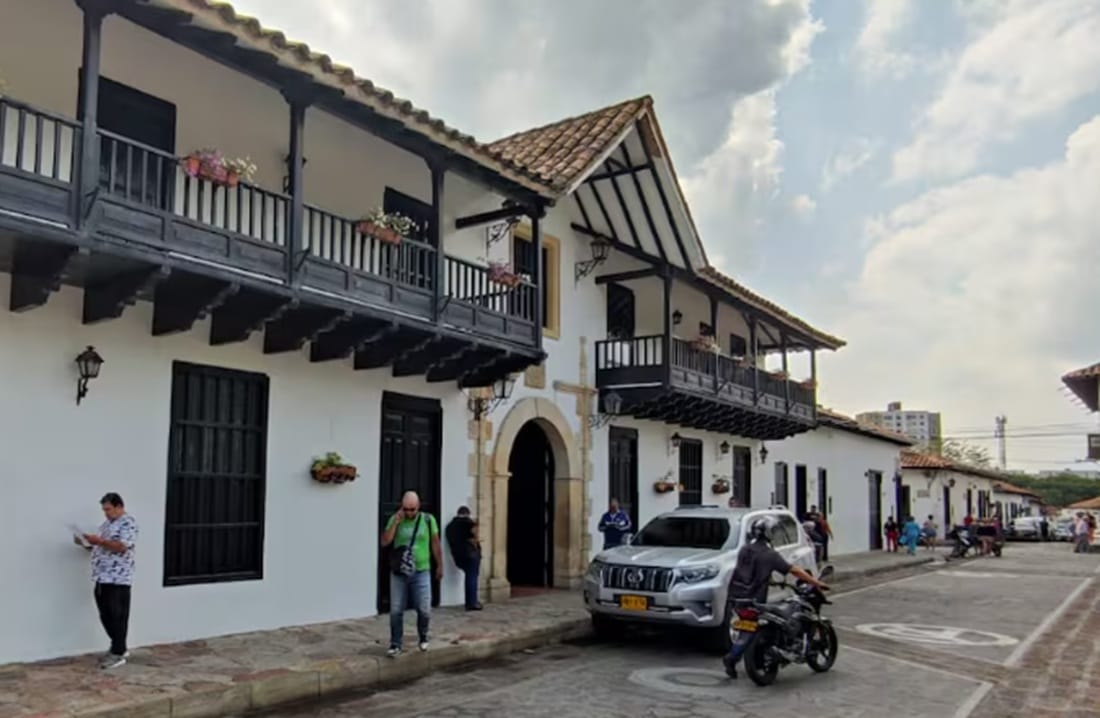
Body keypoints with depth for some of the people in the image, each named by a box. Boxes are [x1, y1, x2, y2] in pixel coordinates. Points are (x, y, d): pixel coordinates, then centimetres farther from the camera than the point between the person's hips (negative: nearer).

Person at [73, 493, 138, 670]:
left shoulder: (128, 523, -9)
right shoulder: (106, 524, 19)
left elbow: (122, 547, -21)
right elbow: (99, 547, 24)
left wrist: (99, 541, -25)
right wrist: (86, 542, 5)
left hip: (118, 579, -9)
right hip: (102, 578, 9)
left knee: (118, 617, -2)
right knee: (106, 616, 13)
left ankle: (118, 654, 5)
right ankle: (119, 648, 25)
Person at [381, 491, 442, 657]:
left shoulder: (428, 520, -2)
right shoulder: (394, 519, 1)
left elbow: (435, 545, 5)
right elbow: (385, 542, -7)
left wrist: (440, 566, 8)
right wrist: (396, 522, -14)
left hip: (421, 572, -1)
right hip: (398, 573, 1)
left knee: (424, 610, 2)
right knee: (396, 611, 2)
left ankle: (423, 637, 28)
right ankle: (395, 645, 14)